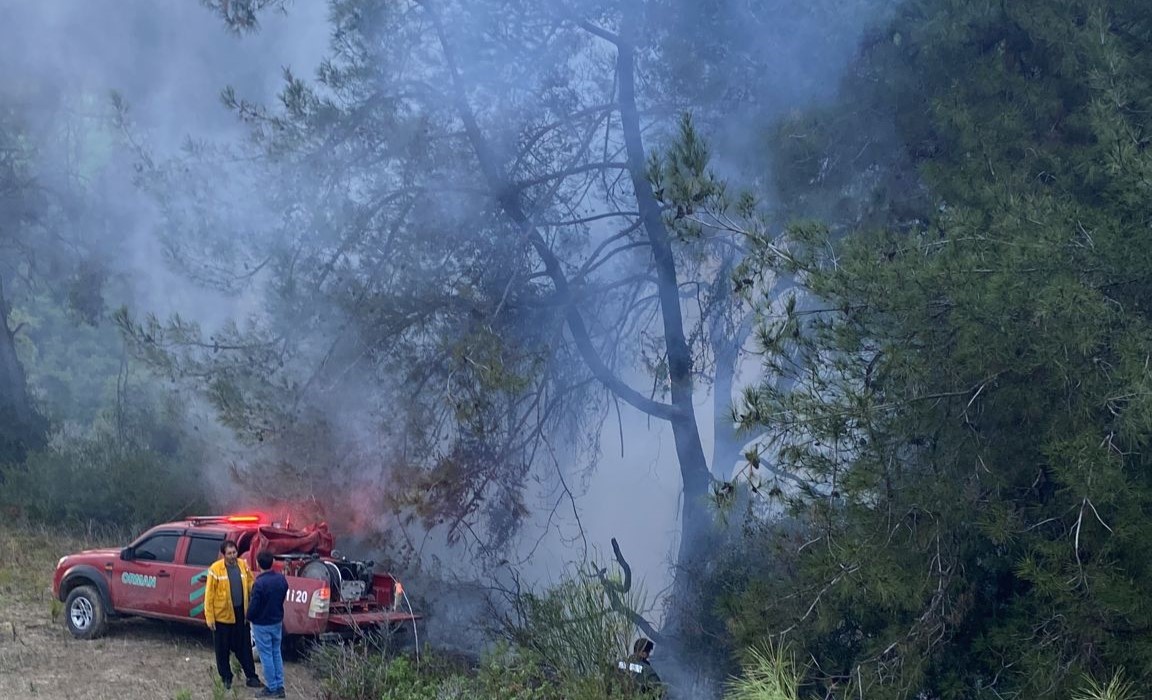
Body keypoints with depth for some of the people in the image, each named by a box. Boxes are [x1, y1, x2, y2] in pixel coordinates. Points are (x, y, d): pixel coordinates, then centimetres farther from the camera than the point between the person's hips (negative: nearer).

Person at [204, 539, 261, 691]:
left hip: (240, 613, 3)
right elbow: (209, 594, -10)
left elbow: (251, 584, 6)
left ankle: (251, 677, 19)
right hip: (222, 615, -3)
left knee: (244, 647, 11)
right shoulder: (215, 569, -12)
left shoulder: (243, 565, 1)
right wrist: (209, 617, -11)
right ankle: (226, 678, 23)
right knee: (223, 650, 10)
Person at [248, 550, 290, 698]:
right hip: (277, 622, 6)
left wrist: (249, 617, 1)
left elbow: (253, 606, -19)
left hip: (262, 625, -6)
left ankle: (272, 689, 10)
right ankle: (280, 687, 21)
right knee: (276, 654, 16)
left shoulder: (259, 583, -25)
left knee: (266, 656, 4)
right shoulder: (281, 579, -5)